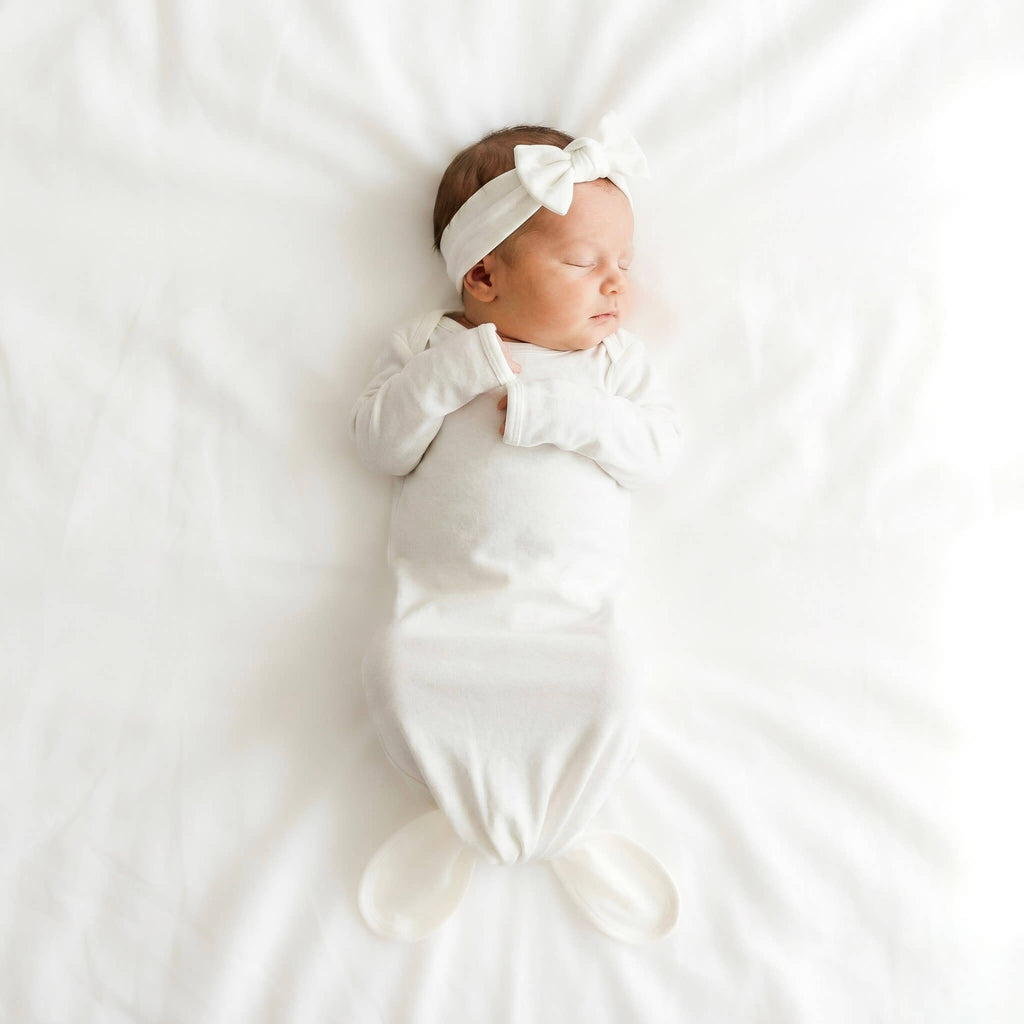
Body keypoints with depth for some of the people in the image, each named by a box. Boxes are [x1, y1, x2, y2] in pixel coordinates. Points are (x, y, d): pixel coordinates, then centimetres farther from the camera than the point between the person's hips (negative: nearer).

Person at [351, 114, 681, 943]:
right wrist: (454, 369, -12)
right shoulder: (432, 346, 12)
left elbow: (658, 447, 0)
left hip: (573, 605, 1)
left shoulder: (615, 358, 14)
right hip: (448, 599, 0)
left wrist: (551, 409, -13)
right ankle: (466, 808, 1)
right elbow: (380, 444, 2)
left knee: (608, 689, -24)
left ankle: (565, 827, 3)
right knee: (400, 668, -25)